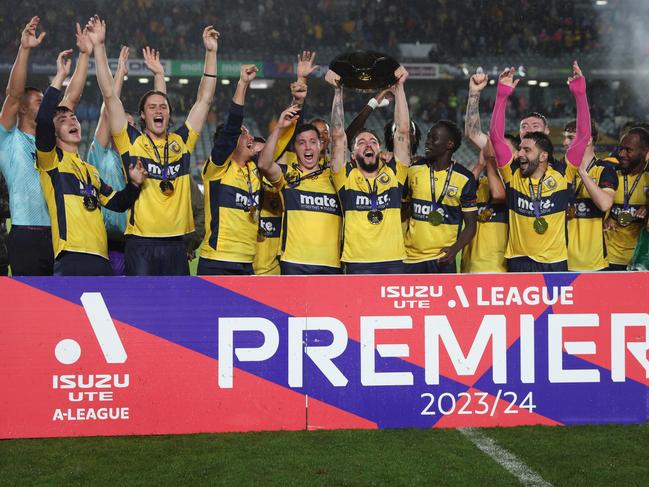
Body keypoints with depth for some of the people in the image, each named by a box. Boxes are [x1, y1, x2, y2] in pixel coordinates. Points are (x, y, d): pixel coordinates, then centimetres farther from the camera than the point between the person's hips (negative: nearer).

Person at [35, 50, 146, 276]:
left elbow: (117, 203, 30)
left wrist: (134, 184, 10)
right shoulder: (52, 160, 6)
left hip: (101, 259, 7)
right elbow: (42, 120, -12)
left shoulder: (91, 170, 27)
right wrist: (60, 77, -10)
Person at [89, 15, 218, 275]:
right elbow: (109, 95, -2)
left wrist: (211, 52, 11)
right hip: (140, 243, -3)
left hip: (176, 244, 3)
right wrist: (99, 46, -7)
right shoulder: (132, 141, 2)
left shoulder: (182, 141, 10)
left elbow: (204, 99, 14)